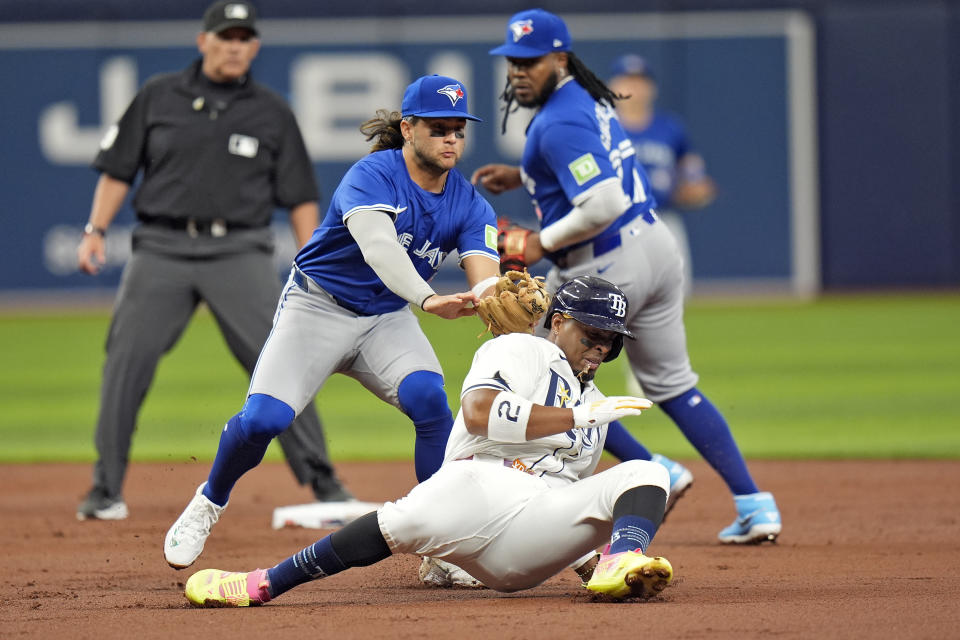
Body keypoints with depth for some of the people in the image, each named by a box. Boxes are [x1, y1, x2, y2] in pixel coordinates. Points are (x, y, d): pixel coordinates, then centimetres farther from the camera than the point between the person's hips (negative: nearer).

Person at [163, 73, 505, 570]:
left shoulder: (468, 204, -5)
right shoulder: (373, 176, -22)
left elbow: (485, 276, -20)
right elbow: (377, 247, -41)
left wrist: (491, 299, -46)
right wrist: (428, 299, -58)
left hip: (387, 320, 4)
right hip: (318, 308, -4)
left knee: (428, 398, -27)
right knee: (262, 419, -20)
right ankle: (209, 502, 13)